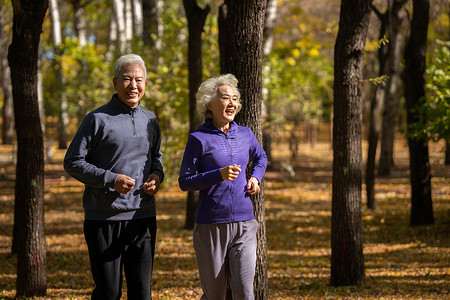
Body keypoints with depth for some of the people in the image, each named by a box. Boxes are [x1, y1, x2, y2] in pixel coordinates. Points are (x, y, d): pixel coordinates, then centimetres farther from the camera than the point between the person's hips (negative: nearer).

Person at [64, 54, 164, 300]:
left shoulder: (150, 120, 13)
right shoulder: (98, 119, -4)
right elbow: (72, 163, -5)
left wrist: (157, 176, 4)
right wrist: (111, 180, -16)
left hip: (142, 217, 5)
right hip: (104, 218, -4)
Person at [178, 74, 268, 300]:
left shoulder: (245, 134, 8)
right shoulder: (199, 139, -5)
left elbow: (260, 158, 29)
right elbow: (185, 182, -4)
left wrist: (255, 178, 8)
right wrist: (219, 174, -18)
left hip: (244, 224, 3)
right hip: (211, 226, -3)